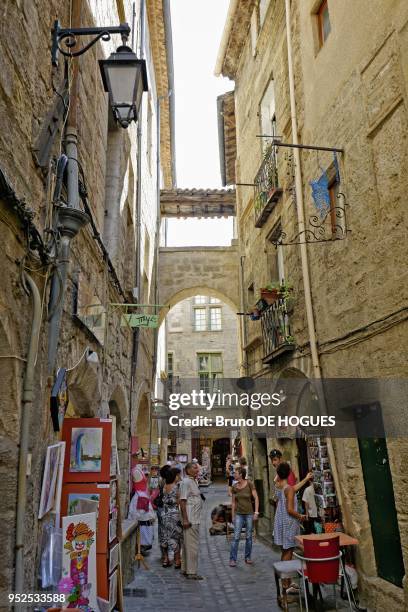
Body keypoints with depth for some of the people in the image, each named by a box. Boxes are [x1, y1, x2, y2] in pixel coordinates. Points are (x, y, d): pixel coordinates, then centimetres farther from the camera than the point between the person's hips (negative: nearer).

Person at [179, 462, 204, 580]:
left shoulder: (194, 482, 17)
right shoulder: (186, 482, -14)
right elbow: (182, 501, -18)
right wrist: (185, 519, -21)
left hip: (195, 519, 10)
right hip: (190, 520, -10)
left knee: (188, 544, 15)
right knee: (192, 545, -5)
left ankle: (185, 569, 24)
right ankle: (191, 571, 1)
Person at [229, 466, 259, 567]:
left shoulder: (250, 484, -9)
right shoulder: (234, 487, 1)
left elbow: (256, 498, -7)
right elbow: (233, 502, 8)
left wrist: (256, 512, -11)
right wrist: (233, 516, 8)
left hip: (249, 514, -2)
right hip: (239, 514, 2)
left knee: (248, 537, 8)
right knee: (236, 537, -4)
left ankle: (248, 557, 22)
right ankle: (232, 559, 1)